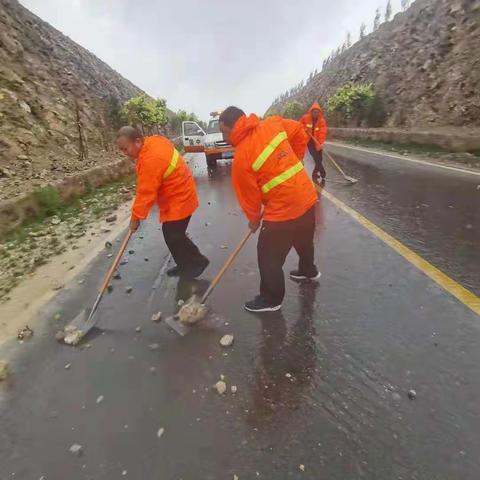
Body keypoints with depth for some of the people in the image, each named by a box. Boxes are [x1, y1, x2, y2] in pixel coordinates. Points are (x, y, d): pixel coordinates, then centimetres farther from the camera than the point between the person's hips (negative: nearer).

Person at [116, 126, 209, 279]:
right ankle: (187, 265, 29)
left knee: (173, 236, -2)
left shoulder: (150, 160, -28)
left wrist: (135, 217, -13)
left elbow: (145, 193, -24)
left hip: (178, 200, -10)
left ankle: (196, 264, 15)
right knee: (174, 234, 16)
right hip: (180, 194, 10)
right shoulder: (154, 140, 3)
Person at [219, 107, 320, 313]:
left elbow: (249, 195, -8)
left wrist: (254, 220, 9)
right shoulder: (273, 123, -1)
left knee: (269, 257, 8)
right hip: (307, 197, 8)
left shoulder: (241, 158, -17)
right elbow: (300, 132, 11)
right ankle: (309, 270, 55)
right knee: (304, 240, 30)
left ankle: (271, 300, 24)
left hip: (283, 211, -8)